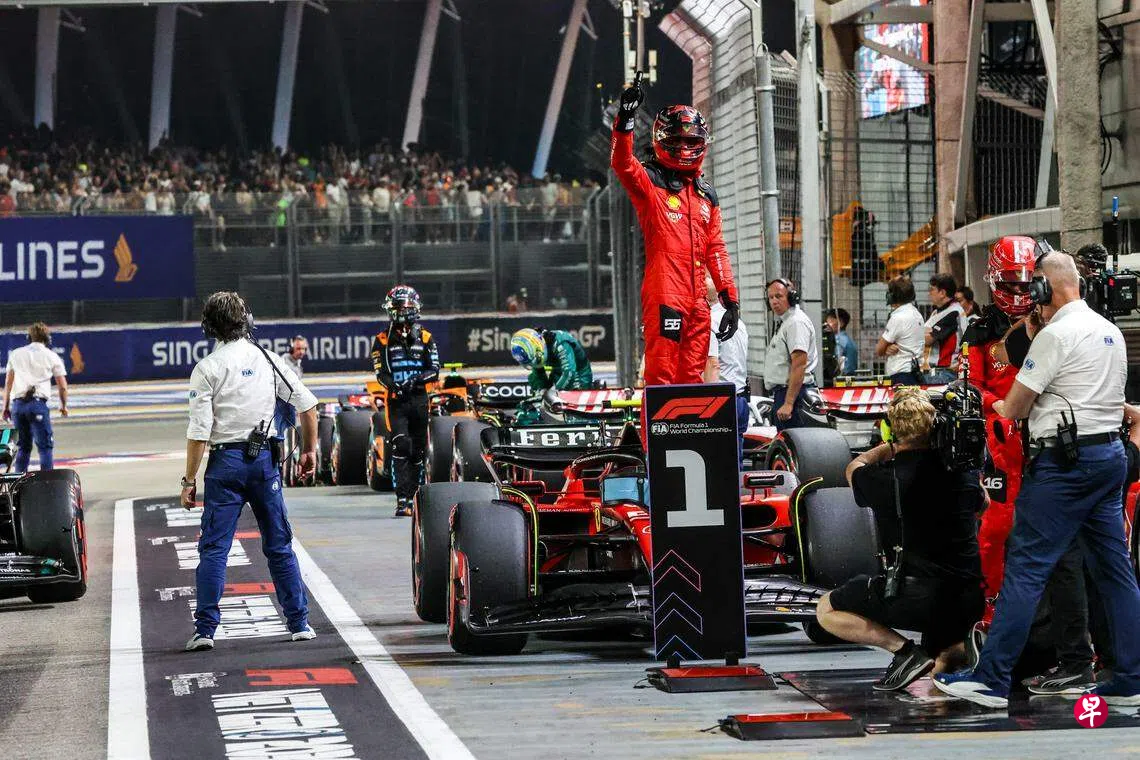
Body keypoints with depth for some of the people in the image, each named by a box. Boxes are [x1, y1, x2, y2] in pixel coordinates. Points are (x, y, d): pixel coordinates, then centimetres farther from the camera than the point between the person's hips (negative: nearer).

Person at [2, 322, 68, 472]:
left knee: (23, 446, 14)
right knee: (45, 445, -3)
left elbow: (8, 383, 15)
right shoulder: (51, 356, 6)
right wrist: (63, 406, 24)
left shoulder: (16, 354, 15)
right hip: (38, 403, -4)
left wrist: (6, 406, 22)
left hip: (18, 404, 4)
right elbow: (63, 386, 8)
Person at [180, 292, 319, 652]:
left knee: (213, 548, 0)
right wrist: (310, 448, 19)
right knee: (279, 546, 12)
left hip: (225, 461, -3)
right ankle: (300, 623, 14)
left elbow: (199, 432, -11)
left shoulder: (207, 368, -7)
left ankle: (205, 630, -5)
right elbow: (307, 403, 6)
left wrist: (190, 480, -6)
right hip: (264, 459, 3)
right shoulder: (267, 359, 4)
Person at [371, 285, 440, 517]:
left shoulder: (425, 339, 9)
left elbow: (434, 371, 0)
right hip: (396, 401, -3)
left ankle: (413, 496, 19)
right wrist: (394, 385, -26)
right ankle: (402, 500, -22)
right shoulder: (382, 340, 4)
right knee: (401, 446, -17)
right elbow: (380, 372, -5)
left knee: (418, 450, 8)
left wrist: (416, 379, -20)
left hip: (419, 399, 3)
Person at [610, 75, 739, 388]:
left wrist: (730, 298, 15)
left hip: (697, 298, 6)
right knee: (661, 376, -11)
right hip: (663, 294, -6)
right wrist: (625, 119, -33)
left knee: (690, 379, 8)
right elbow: (622, 163, -18)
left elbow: (716, 249, 21)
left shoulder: (706, 193, 21)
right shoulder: (650, 181, 3)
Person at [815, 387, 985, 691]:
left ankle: (903, 649, -6)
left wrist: (893, 445, 32)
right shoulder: (962, 470, 2)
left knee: (827, 610, 13)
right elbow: (982, 504, 28)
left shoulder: (886, 478, -9)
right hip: (968, 600, 5)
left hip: (917, 596, -5)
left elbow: (854, 467, 17)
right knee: (936, 668, 31)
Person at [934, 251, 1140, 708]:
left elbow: (1014, 408, -9)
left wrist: (1001, 408, 15)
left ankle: (992, 679, -8)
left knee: (1025, 567, -7)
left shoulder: (1056, 335, -12)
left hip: (1064, 462, -9)